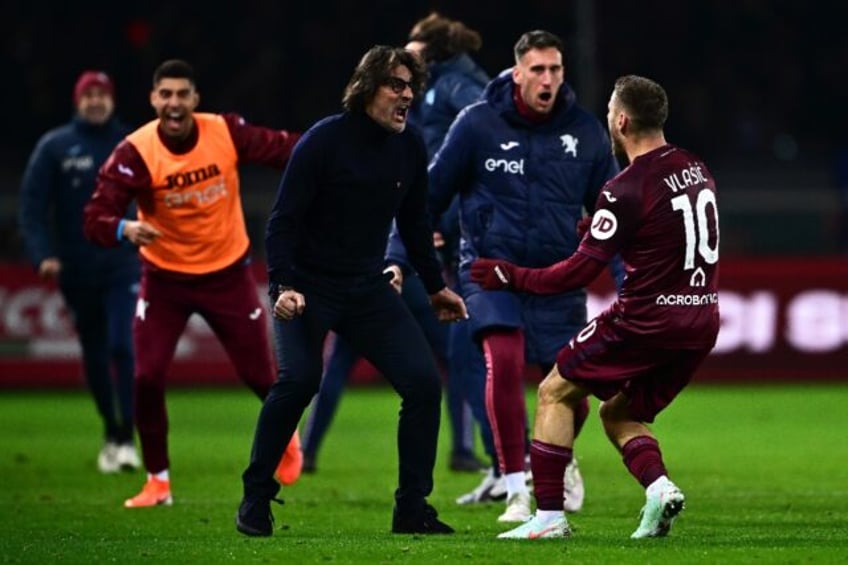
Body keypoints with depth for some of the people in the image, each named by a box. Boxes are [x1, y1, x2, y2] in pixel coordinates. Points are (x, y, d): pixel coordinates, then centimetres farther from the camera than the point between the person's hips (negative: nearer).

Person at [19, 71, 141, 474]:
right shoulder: (54, 148, 1)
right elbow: (32, 206, -3)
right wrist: (42, 254, -16)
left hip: (123, 267, -1)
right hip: (76, 271, 1)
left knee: (123, 346, -15)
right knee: (94, 355, 9)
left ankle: (127, 439, -14)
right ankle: (110, 434, 24)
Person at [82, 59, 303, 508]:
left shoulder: (227, 133, -15)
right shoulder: (135, 153, -21)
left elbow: (283, 148, -2)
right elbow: (96, 218, -27)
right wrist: (124, 229, -48)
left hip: (228, 273, 1)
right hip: (165, 279, -1)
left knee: (259, 375, 7)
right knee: (147, 378, -13)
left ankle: (287, 438, 41)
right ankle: (157, 481, 6)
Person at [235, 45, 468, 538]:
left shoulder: (410, 148, 2)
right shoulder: (324, 141, -14)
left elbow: (415, 223, 16)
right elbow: (284, 219, -13)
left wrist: (436, 286, 18)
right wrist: (284, 286, -24)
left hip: (368, 289, 5)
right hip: (309, 288, -5)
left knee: (424, 380, -8)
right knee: (299, 379, -25)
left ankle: (412, 508, 4)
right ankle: (256, 497, -6)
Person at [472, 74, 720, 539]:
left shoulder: (626, 190, -15)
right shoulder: (694, 168, 8)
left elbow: (580, 272, -13)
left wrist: (512, 277, -1)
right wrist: (601, 227, 27)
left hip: (646, 319, -7)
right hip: (701, 323, 7)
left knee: (556, 392, 10)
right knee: (619, 414, 23)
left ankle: (549, 514, 4)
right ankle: (658, 486, -4)